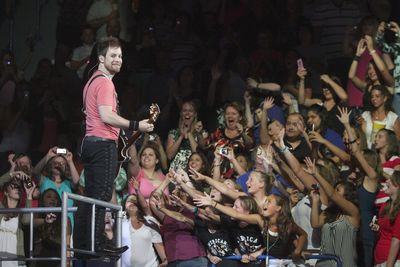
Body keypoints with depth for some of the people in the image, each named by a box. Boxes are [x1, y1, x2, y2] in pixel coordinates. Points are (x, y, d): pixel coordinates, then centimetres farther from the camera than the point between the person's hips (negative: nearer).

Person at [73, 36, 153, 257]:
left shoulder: (93, 81, 21)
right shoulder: (104, 82, -12)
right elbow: (107, 116, -21)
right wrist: (136, 126, -18)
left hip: (90, 141, 10)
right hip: (104, 142, -10)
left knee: (90, 194, 11)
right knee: (102, 195, -10)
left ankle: (81, 243, 11)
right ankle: (96, 243, -13)